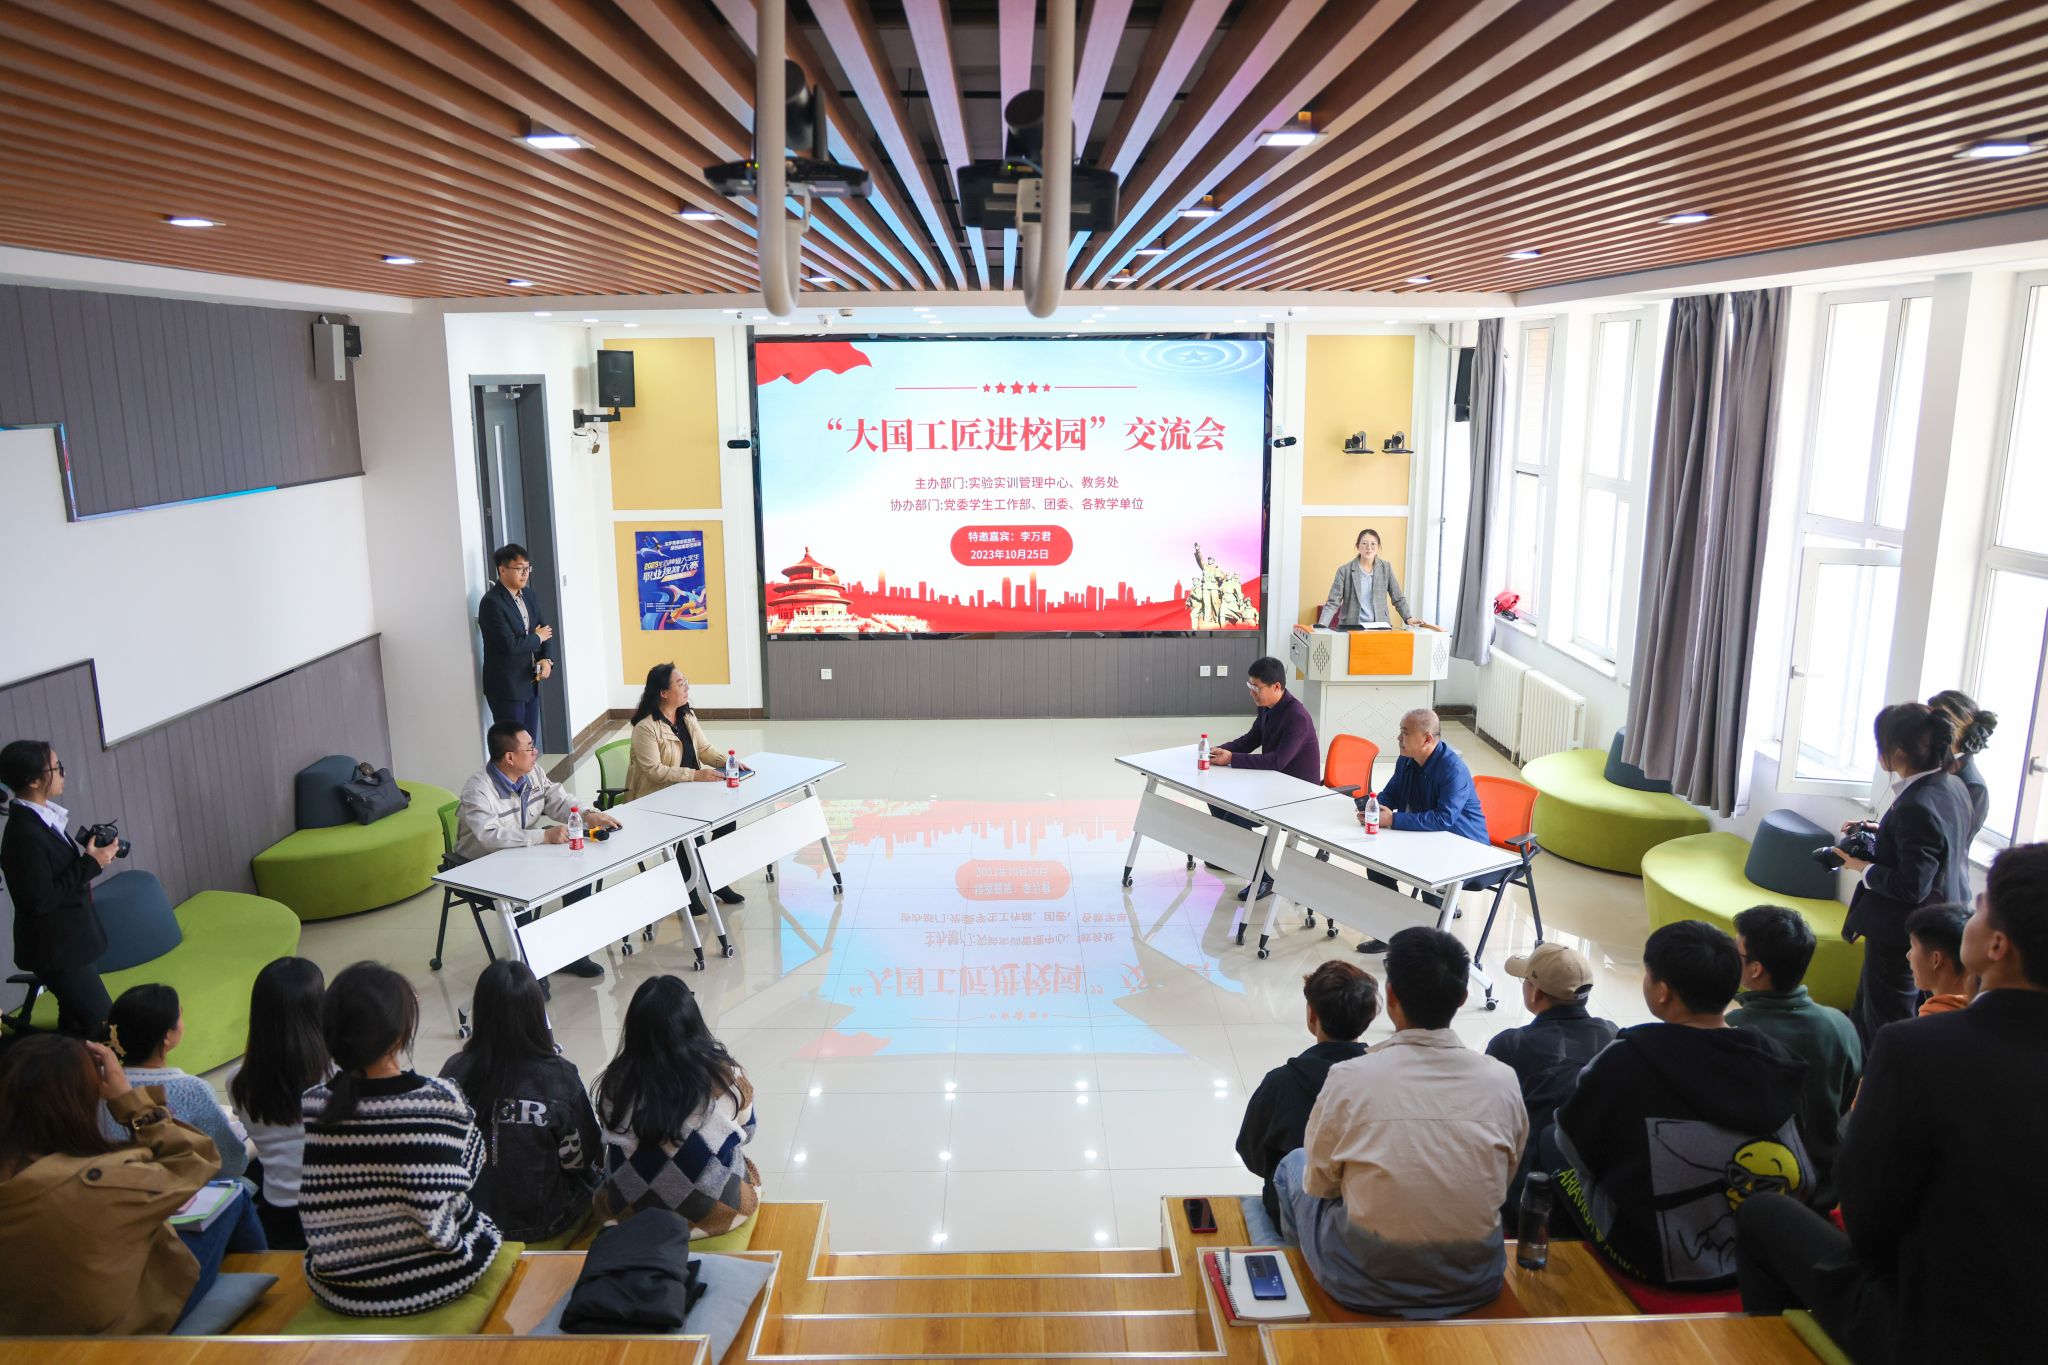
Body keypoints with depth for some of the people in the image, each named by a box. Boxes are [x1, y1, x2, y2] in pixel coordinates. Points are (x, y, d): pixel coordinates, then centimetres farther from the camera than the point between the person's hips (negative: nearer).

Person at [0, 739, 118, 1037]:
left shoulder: (39, 817, 2)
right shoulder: (25, 834, -27)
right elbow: (40, 900, -25)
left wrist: (88, 856, 0)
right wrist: (90, 864, -22)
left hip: (67, 941, 10)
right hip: (58, 949, -10)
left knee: (75, 1026, 24)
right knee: (105, 1029, -4)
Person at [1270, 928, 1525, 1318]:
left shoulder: (1349, 1079, -18)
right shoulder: (1502, 1081, -11)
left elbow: (1319, 1183, -2)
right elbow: (1504, 1181, 6)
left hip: (1366, 1285, -3)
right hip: (1477, 1283, 3)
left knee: (1293, 1165, 24)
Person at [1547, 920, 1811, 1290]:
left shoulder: (1629, 1060, -23)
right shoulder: (1772, 1056, -9)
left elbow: (1574, 1143, -8)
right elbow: (1804, 1180, 4)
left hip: (1657, 1265, -5)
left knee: (1552, 1142, 15)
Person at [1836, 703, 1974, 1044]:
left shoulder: (1916, 807, -30)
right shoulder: (1952, 786, -1)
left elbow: (1911, 886, -28)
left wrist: (1862, 867, -15)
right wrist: (1879, 831, 7)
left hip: (1901, 936, -10)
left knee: (1886, 1032, 8)